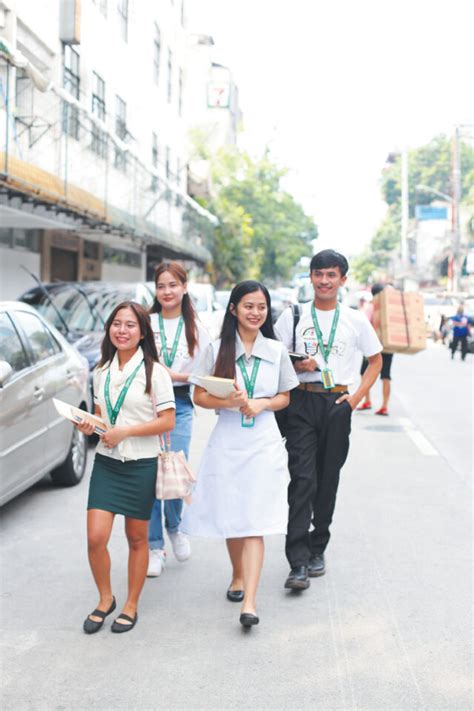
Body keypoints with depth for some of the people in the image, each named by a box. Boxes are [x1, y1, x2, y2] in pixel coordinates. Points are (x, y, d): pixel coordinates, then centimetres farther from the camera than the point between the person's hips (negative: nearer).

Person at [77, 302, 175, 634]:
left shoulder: (153, 371, -8)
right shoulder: (102, 372, 8)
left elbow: (168, 421, -10)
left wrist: (125, 432, -18)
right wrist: (90, 425, -4)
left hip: (141, 464, -4)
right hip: (106, 462, 4)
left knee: (137, 539, 8)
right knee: (96, 537, -4)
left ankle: (131, 606, 24)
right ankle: (105, 599, 19)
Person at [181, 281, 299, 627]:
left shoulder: (276, 351, 6)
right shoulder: (217, 349, 2)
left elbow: (284, 397, 12)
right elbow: (200, 396, 3)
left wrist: (262, 404, -8)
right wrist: (228, 401, -16)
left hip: (264, 443, 0)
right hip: (227, 442, 1)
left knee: (255, 521, -8)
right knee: (230, 517, 10)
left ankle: (249, 600, -13)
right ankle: (238, 576, 36)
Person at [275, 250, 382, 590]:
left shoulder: (355, 320, 5)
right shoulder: (293, 316, 4)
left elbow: (376, 360, 13)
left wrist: (357, 397, 1)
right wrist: (297, 366, -14)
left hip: (338, 404, 2)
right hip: (302, 402, -2)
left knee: (328, 479, 10)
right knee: (302, 479, -11)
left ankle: (317, 549, 26)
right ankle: (298, 562, -14)